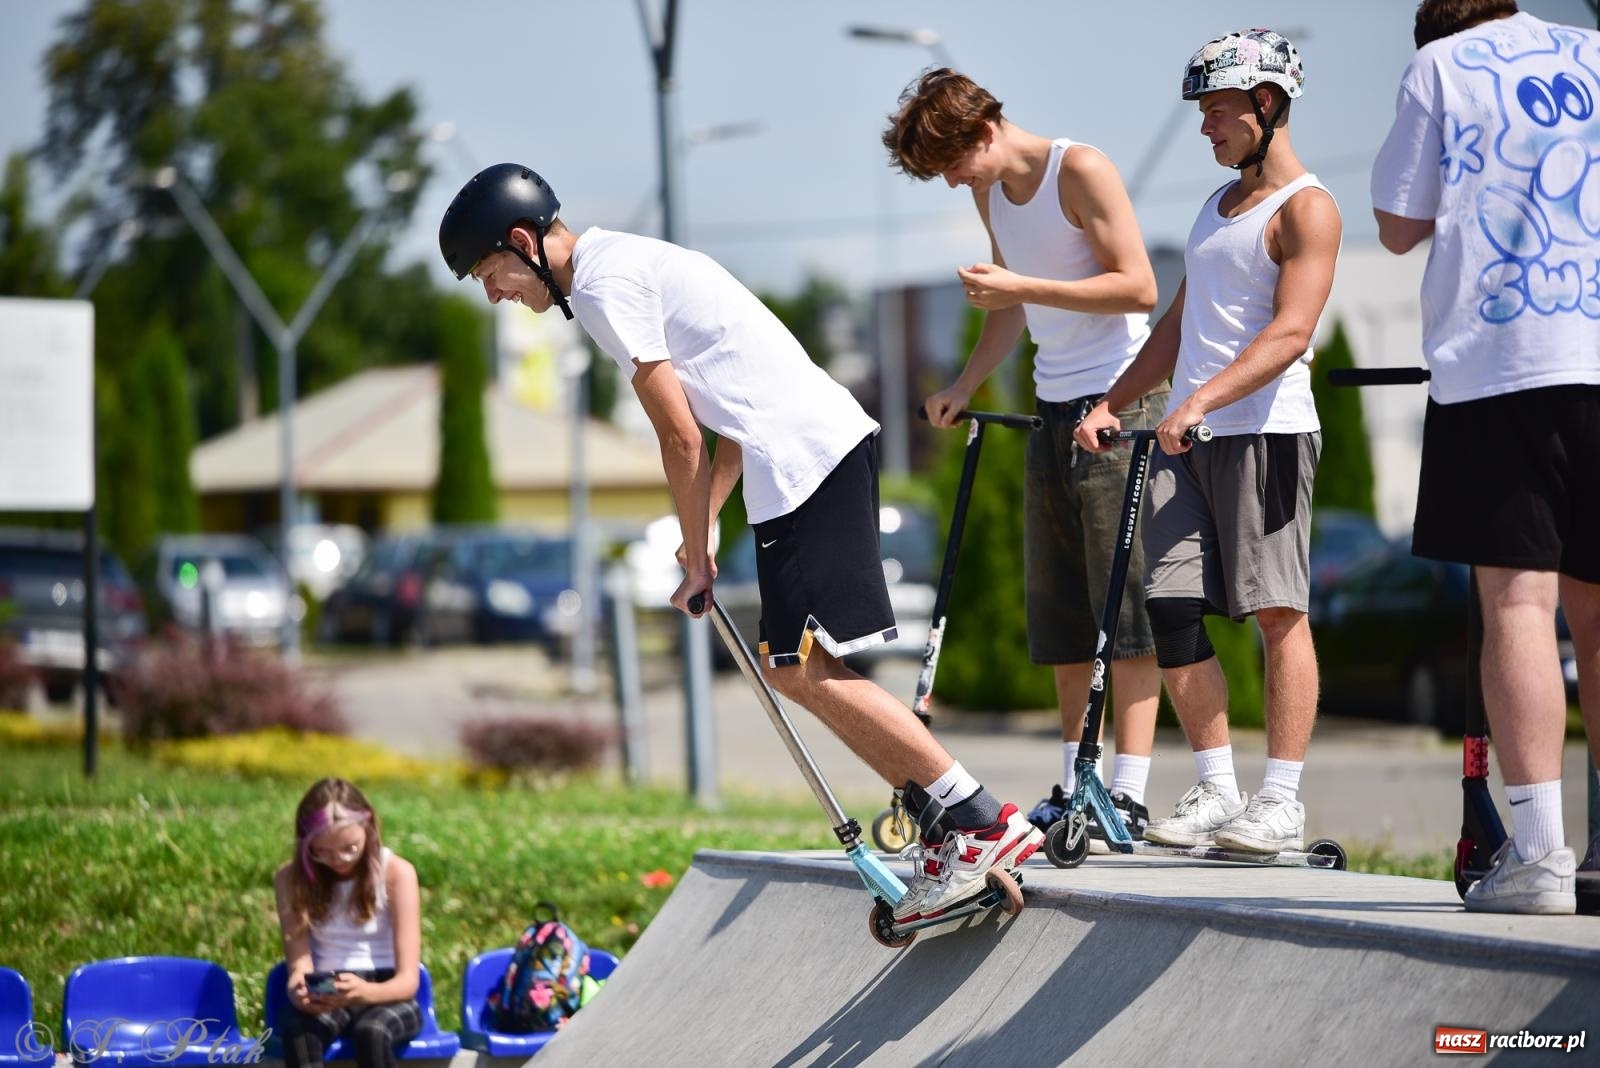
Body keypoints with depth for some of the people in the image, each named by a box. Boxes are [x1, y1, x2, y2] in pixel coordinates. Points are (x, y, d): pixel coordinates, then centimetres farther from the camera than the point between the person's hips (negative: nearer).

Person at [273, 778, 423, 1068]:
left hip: (386, 997, -2)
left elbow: (408, 979, -13)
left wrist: (366, 992, -36)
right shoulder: (292, 878, 1)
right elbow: (300, 965, -7)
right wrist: (299, 991, -34)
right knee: (297, 1027, -34)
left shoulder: (396, 873, -7)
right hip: (325, 1002, 2)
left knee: (372, 1031, -37)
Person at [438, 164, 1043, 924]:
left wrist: (696, 557, 1)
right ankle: (945, 829, 9)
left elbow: (680, 434, -9)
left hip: (801, 458, -10)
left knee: (806, 672, -11)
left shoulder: (602, 286, -8)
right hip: (830, 438, 10)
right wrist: (705, 527, 19)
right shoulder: (627, 261, 23)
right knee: (787, 668, 11)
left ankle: (985, 823, -12)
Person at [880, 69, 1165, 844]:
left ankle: (1129, 795, -13)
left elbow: (1138, 287, -19)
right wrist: (964, 385, 12)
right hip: (1054, 409, 9)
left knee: (1125, 604, -11)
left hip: (1118, 403, -8)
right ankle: (1074, 786, 13)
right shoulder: (991, 192, 12)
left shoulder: (1081, 170, -12)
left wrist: (1020, 287, -21)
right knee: (1060, 611, 8)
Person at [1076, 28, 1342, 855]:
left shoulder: (1305, 210, -5)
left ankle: (1282, 802, -6)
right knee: (1170, 608, 0)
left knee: (1277, 612, -7)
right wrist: (1112, 403, 20)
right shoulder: (1219, 204, 22)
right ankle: (1216, 791, 6)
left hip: (1265, 431, -8)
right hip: (1184, 437, 8)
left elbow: (1289, 333, -17)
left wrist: (1203, 400, -27)